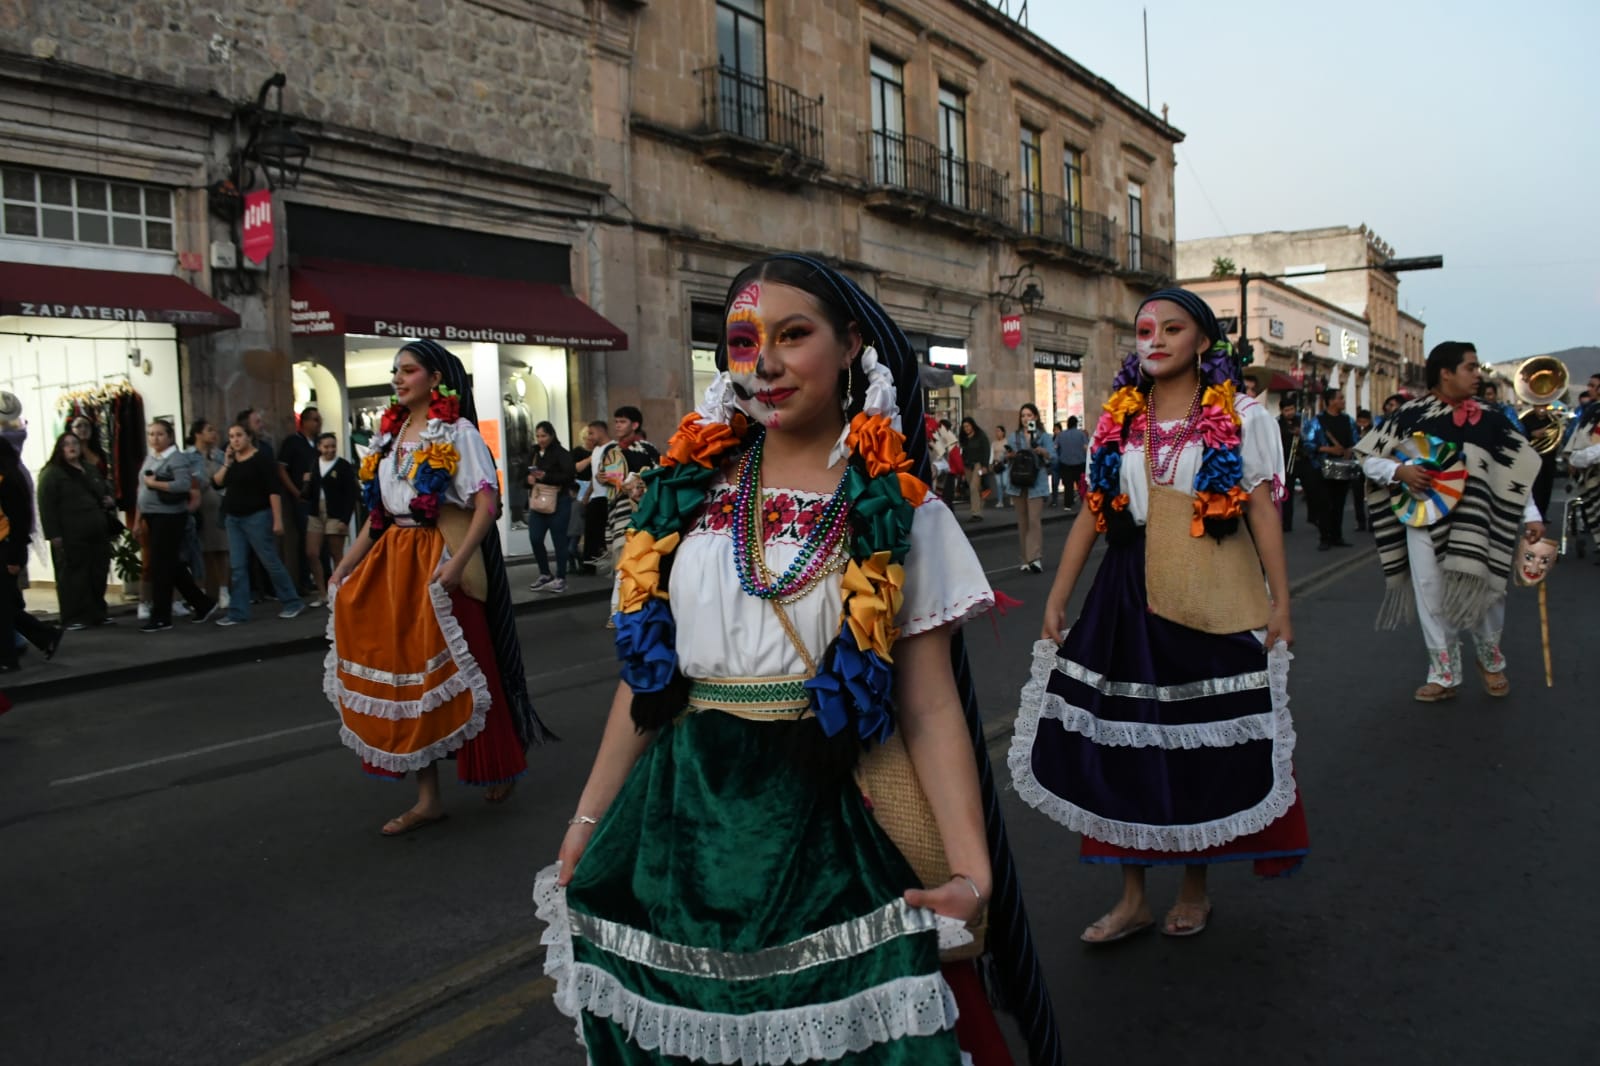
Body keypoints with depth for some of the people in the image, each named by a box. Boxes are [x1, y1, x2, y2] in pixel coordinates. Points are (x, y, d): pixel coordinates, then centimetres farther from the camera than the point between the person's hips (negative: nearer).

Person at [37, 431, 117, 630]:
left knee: (98, 575, 9)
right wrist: (54, 534, -17)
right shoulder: (52, 473, -4)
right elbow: (47, 506, -11)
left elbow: (105, 492, 34)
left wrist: (110, 501, 9)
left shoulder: (91, 470, 20)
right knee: (73, 577, -3)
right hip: (71, 537, -7)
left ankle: (97, 613, 19)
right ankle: (73, 618, 3)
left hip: (98, 534, 7)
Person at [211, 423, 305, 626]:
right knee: (237, 567, 5)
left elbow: (274, 490, -15)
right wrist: (226, 464, -6)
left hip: (257, 518, -7)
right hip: (233, 519, 7)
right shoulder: (231, 461, 12)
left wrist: (277, 520, -20)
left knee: (271, 562, -2)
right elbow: (217, 483, 5)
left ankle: (294, 604, 9)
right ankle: (237, 613, 8)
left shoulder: (261, 459, -9)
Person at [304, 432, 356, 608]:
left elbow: (351, 494, -7)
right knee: (312, 554, 1)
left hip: (335, 515, -4)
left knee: (336, 555, 2)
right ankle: (322, 593, 13)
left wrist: (345, 519, -13)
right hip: (315, 514, 4)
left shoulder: (344, 466, -4)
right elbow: (308, 494, 12)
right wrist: (307, 484, -10)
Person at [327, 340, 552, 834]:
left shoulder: (458, 432, -5)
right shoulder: (390, 434, 14)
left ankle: (499, 769, 24)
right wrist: (344, 567, 9)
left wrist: (457, 561, -27)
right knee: (406, 673, 4)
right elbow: (377, 514, 15)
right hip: (393, 563, 6)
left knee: (460, 668, 1)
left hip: (441, 562, -6)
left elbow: (487, 504, -15)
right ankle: (428, 797, 10)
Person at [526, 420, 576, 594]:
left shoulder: (562, 454, -8)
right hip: (538, 502, 6)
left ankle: (560, 579, 10)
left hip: (558, 502, -5)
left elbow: (569, 476, -19)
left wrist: (546, 476, -25)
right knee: (535, 539, 2)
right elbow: (524, 473, 16)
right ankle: (545, 575, 19)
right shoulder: (534, 453, 9)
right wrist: (529, 478, -7)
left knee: (559, 540, 1)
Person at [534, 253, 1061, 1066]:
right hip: (688, 815, 3)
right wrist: (587, 825, 7)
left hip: (831, 823, -3)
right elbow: (643, 675, 8)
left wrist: (971, 864, -19)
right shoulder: (688, 488, 5)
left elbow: (931, 707, -8)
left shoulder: (897, 508, -3)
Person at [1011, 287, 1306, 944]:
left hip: (1213, 604, -2)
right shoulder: (1117, 422, 9)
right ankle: (1132, 898, 17)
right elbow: (1090, 516, 8)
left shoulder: (1241, 417, 2)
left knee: (1203, 745, 5)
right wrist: (1055, 602, 5)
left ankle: (1195, 887, 26)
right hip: (1129, 596, 3)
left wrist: (1280, 604, -6)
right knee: (1120, 740, 3)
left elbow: (1263, 513, -1)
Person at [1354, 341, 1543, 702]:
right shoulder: (1411, 415, -1)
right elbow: (1369, 460, 2)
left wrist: (1531, 515, -4)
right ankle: (1444, 674, 20)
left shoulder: (1489, 419, 2)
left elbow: (1515, 470, 3)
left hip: (1472, 526, 1)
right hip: (1422, 520, 0)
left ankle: (1491, 660, 34)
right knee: (1432, 600, 6)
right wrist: (1399, 471, -17)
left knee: (1484, 594, 6)